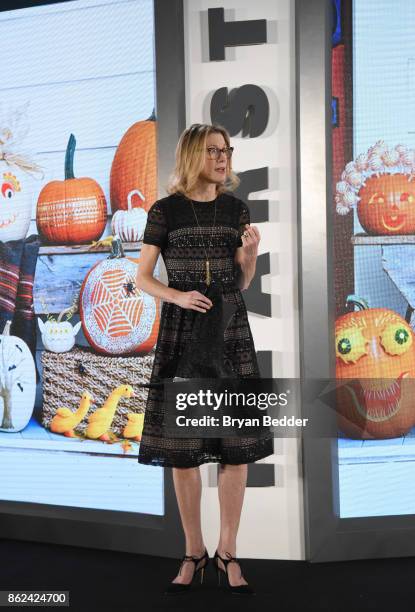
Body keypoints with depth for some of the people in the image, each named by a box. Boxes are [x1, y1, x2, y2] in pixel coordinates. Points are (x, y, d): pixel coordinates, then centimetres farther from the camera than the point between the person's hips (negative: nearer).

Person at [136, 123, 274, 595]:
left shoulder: (236, 208, 8)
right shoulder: (165, 210, -1)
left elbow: (242, 282, 11)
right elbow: (141, 277, 1)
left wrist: (250, 251, -8)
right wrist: (177, 296, -16)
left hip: (231, 329, 2)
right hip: (181, 331, -2)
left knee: (236, 444, -1)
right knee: (181, 445, 0)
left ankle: (227, 553, 12)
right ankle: (193, 553, 15)